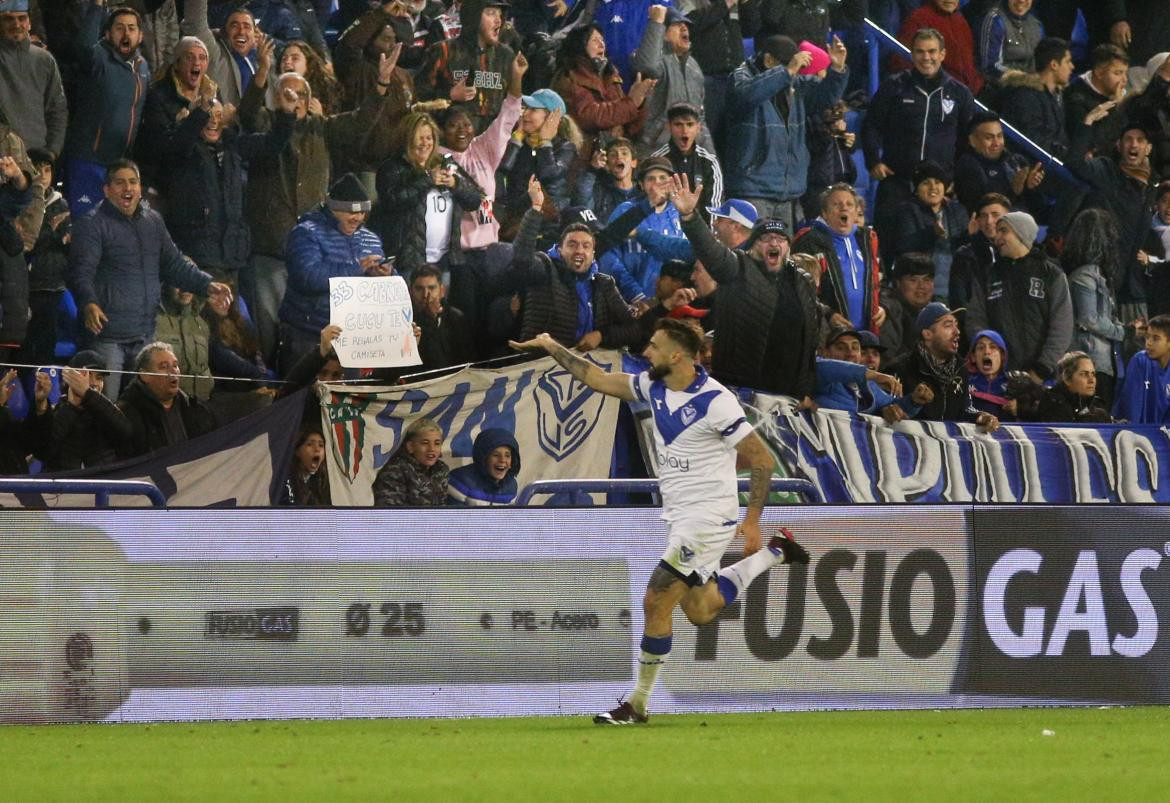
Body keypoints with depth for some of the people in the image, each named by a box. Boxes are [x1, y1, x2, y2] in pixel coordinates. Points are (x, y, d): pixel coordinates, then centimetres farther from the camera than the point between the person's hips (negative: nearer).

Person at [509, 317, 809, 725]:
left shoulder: (715, 401, -20)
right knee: (700, 611, 17)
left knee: (656, 603, -10)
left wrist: (752, 520, -19)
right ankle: (774, 553, 34)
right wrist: (553, 348, 16)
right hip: (680, 518, 9)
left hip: (708, 516, -9)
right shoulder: (653, 386, 3)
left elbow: (761, 458, -16)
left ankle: (638, 704, 0)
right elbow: (599, 379, 18)